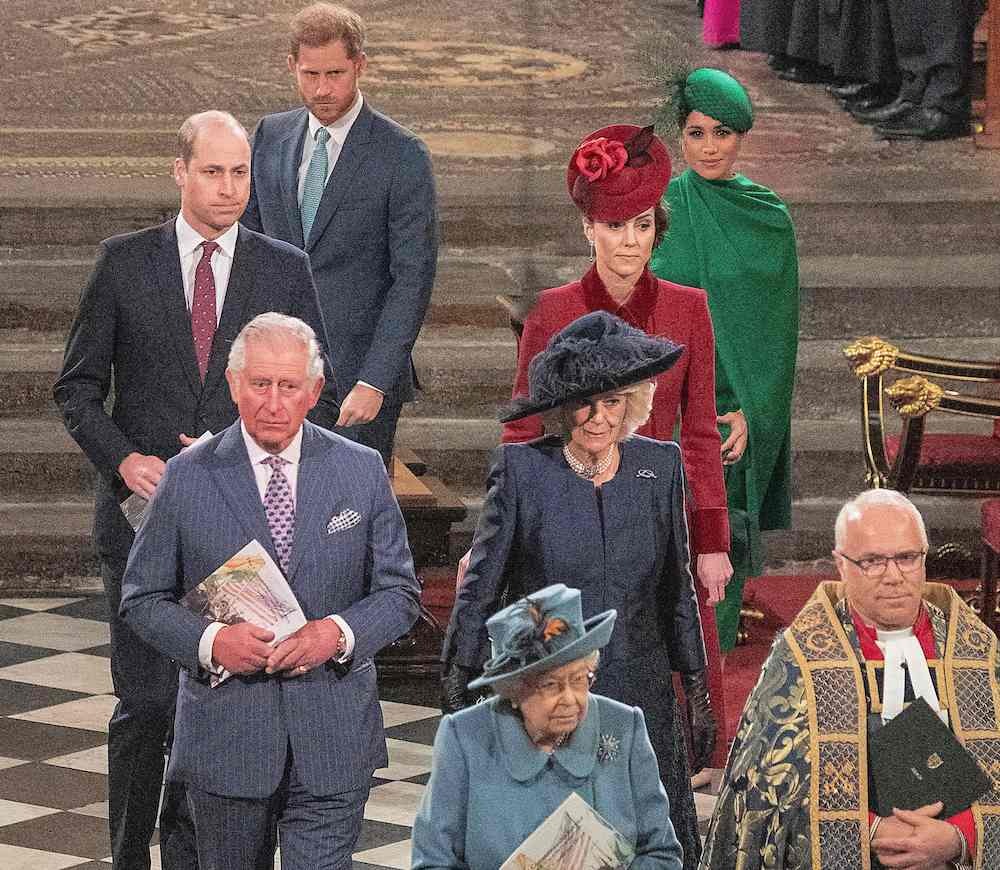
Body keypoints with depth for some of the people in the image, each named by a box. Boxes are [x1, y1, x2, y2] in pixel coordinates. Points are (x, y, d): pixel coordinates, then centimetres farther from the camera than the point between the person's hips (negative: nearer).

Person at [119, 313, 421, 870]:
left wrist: (339, 633, -15)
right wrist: (209, 640, -17)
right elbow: (142, 598, 2)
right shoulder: (189, 478, -1)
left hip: (332, 739, 0)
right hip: (225, 735, 0)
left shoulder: (362, 472, 2)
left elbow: (399, 592, 5)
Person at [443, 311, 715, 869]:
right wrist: (459, 699, 0)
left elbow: (676, 590, 12)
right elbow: (480, 592, 0)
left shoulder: (660, 467, 3)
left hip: (639, 696, 2)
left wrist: (698, 693, 13)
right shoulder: (522, 469, -6)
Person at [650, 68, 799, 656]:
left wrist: (751, 413, -7)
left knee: (726, 542, 2)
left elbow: (777, 328, 2)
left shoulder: (770, 220, 3)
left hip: (741, 410, 1)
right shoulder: (661, 211, -1)